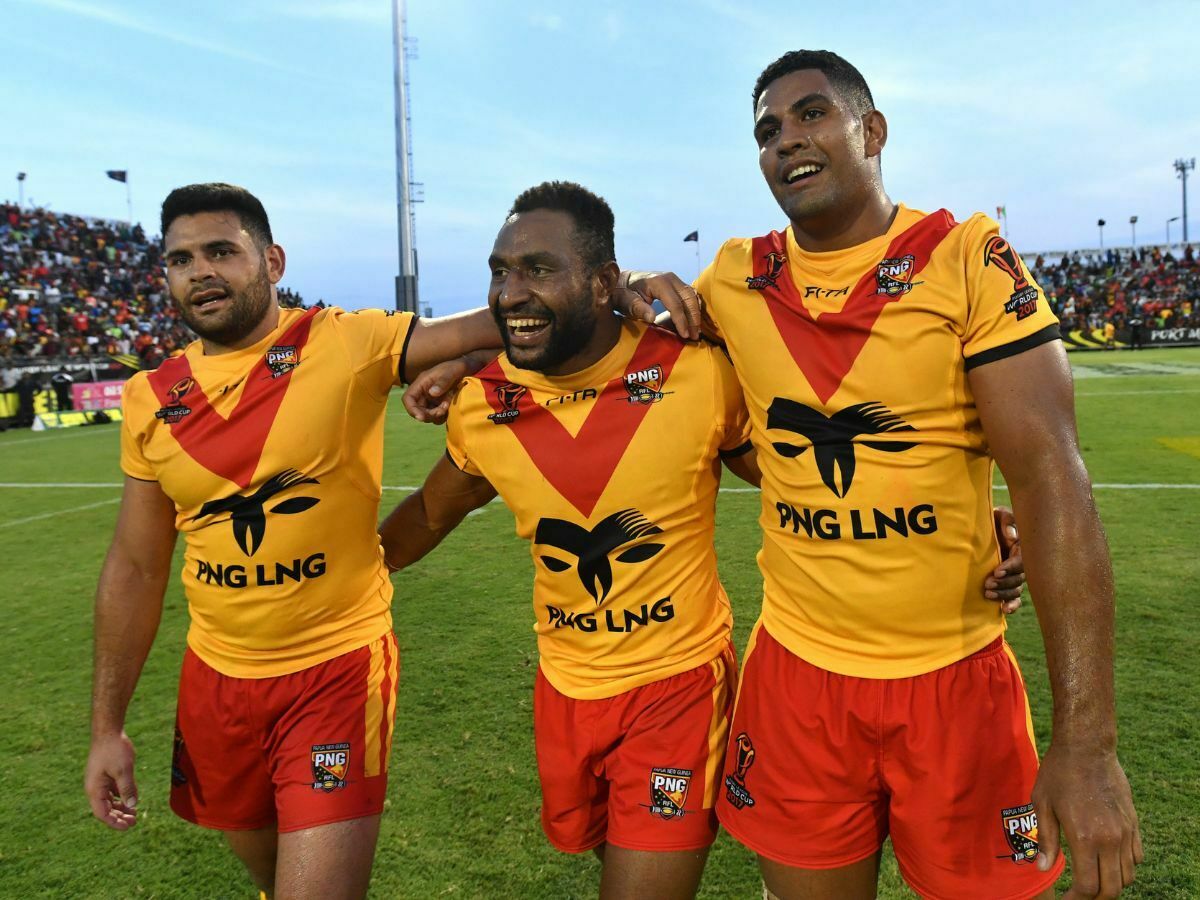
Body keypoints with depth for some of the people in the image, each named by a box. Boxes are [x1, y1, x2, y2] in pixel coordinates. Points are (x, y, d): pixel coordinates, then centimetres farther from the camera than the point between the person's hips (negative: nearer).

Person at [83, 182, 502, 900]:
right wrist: (107, 725, 9)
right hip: (216, 677, 5)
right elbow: (136, 569, 7)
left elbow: (495, 326, -14)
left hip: (338, 669, -5)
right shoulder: (153, 399, 2)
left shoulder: (349, 346, -11)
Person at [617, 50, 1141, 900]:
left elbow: (1051, 479, -14)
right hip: (794, 671, 3)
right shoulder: (736, 280, 1)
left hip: (955, 676, -2)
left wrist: (1087, 738, -18)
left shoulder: (969, 260, -8)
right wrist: (644, 288, -4)